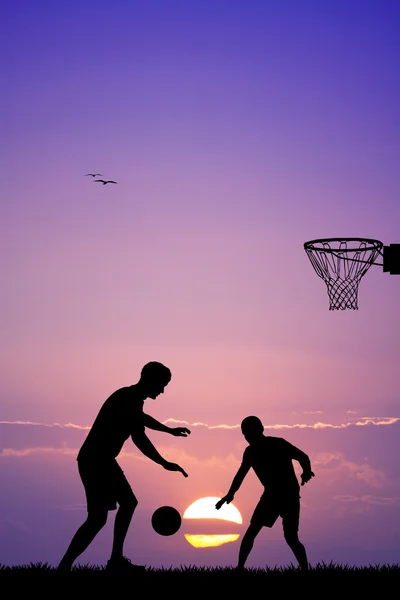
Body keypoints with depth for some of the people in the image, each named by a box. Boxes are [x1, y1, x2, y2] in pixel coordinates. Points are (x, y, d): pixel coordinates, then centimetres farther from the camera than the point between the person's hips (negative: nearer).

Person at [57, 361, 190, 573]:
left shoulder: (131, 399, 14)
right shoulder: (129, 401, -18)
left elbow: (143, 418, 37)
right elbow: (139, 438, -26)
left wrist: (170, 430, 47)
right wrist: (165, 464, -21)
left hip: (102, 460, 11)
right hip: (94, 462, -11)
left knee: (128, 502, 18)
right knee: (98, 518, -14)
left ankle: (116, 559, 22)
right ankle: (63, 567, -14)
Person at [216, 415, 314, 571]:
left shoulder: (278, 444, -15)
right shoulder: (250, 452, -1)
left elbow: (302, 457, -18)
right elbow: (241, 474, 10)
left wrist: (307, 472, -38)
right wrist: (230, 494, 6)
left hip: (290, 494, -5)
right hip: (271, 493, 5)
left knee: (291, 538, -13)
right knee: (251, 532, -2)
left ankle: (305, 570, -5)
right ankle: (240, 568, 2)